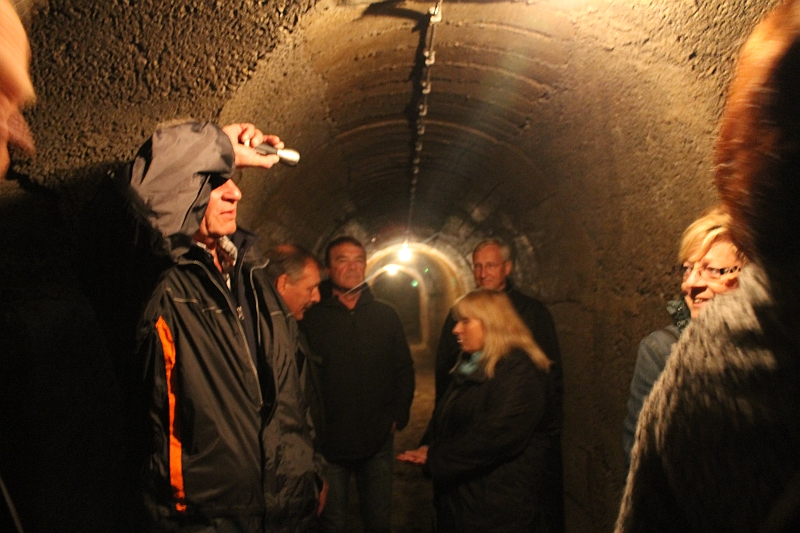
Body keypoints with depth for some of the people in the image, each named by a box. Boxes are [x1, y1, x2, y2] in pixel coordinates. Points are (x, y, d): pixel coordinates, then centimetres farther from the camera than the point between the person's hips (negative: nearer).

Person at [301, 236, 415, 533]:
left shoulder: (386, 316, 4)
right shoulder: (312, 318, -5)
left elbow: (404, 369, 7)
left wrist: (398, 417, 0)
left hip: (378, 441, 2)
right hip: (329, 441, -2)